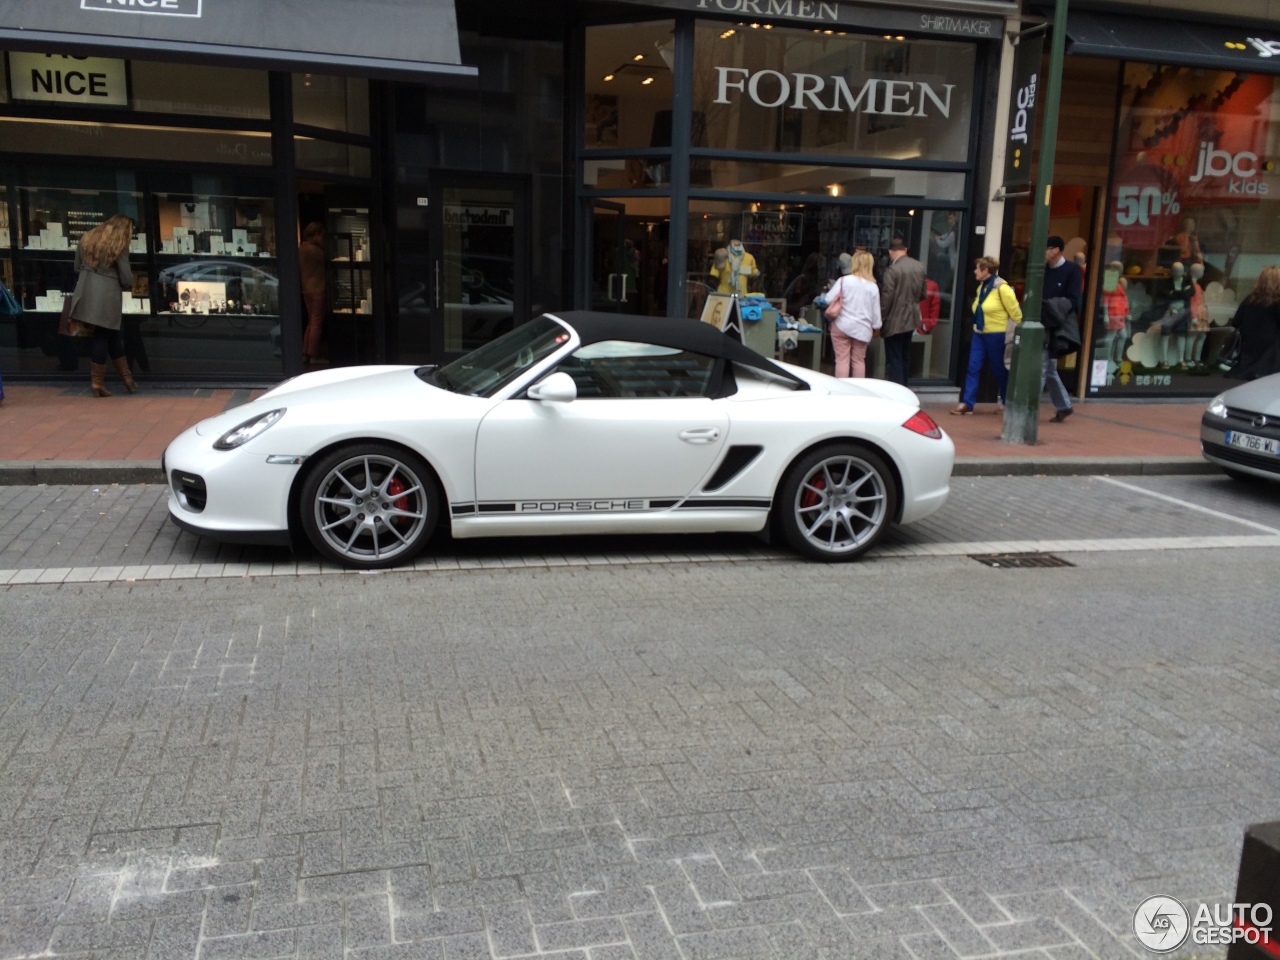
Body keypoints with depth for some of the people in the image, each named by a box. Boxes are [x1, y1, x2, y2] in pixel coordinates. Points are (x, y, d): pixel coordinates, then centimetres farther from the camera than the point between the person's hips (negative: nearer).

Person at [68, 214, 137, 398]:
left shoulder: (87, 239, 12)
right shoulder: (119, 246, -4)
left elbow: (77, 269, 14)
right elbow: (127, 280, -7)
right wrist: (126, 286, 15)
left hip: (86, 293, 5)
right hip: (107, 295, -5)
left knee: (111, 335, 13)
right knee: (103, 337, 4)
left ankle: (126, 377, 16)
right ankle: (97, 382, 7)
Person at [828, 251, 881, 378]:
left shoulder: (844, 281, -8)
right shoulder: (873, 286, 2)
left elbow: (828, 300, -8)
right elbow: (876, 311, 6)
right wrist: (876, 327, 19)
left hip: (842, 326, -3)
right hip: (862, 329, 3)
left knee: (842, 360, -2)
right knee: (859, 360, 12)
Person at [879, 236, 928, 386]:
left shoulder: (893, 270, -18)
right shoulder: (920, 266, 3)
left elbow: (887, 298, -18)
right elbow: (923, 293, 10)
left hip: (895, 320, -7)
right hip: (911, 318, 7)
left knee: (894, 360, -2)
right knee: (905, 357, 18)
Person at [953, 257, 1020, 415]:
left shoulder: (1001, 287, -15)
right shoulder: (981, 287, 8)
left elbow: (1016, 312, -12)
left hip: (996, 335, -7)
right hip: (979, 334, 7)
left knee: (1000, 370, 7)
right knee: (973, 368, -2)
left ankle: (1006, 402, 24)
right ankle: (967, 403, -2)